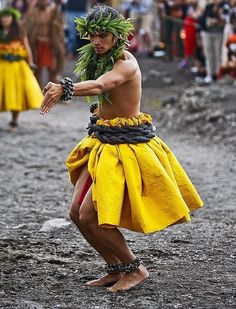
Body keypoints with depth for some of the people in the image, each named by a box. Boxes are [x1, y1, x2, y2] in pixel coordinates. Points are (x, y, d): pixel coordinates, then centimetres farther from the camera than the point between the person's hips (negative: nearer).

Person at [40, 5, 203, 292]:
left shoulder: (126, 63, -21)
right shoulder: (98, 59, 7)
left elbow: (98, 86, -42)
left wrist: (65, 89, -58)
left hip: (126, 145, -9)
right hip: (102, 141, 9)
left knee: (90, 216, -11)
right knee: (77, 212, 7)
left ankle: (135, 269, 7)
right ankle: (117, 269, 21)